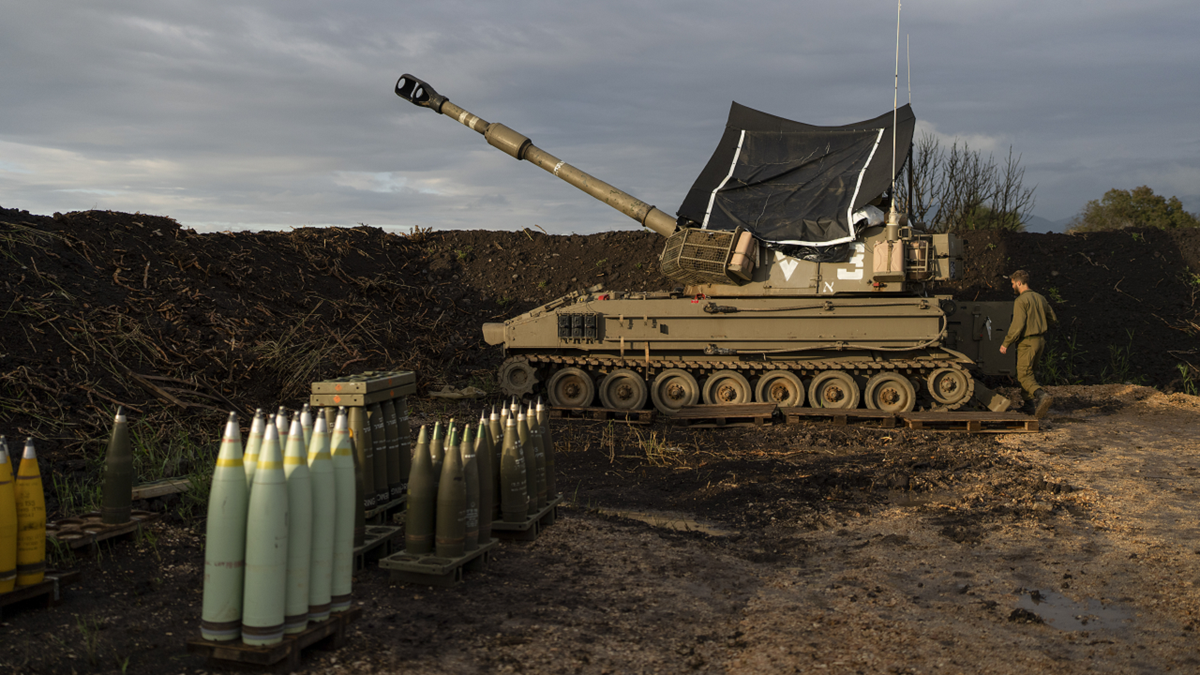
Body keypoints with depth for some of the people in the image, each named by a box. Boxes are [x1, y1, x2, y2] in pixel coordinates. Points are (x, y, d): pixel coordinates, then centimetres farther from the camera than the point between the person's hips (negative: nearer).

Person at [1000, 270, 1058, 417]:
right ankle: (1030, 404, 20)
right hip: (1040, 341, 8)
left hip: (1027, 343, -8)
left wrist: (1006, 344, -13)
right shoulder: (1040, 298, 11)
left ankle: (1042, 396, -29)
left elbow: (1017, 326, -21)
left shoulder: (1021, 301, -15)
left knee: (1023, 375, -7)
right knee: (1027, 372, 19)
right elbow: (1053, 319, 18)